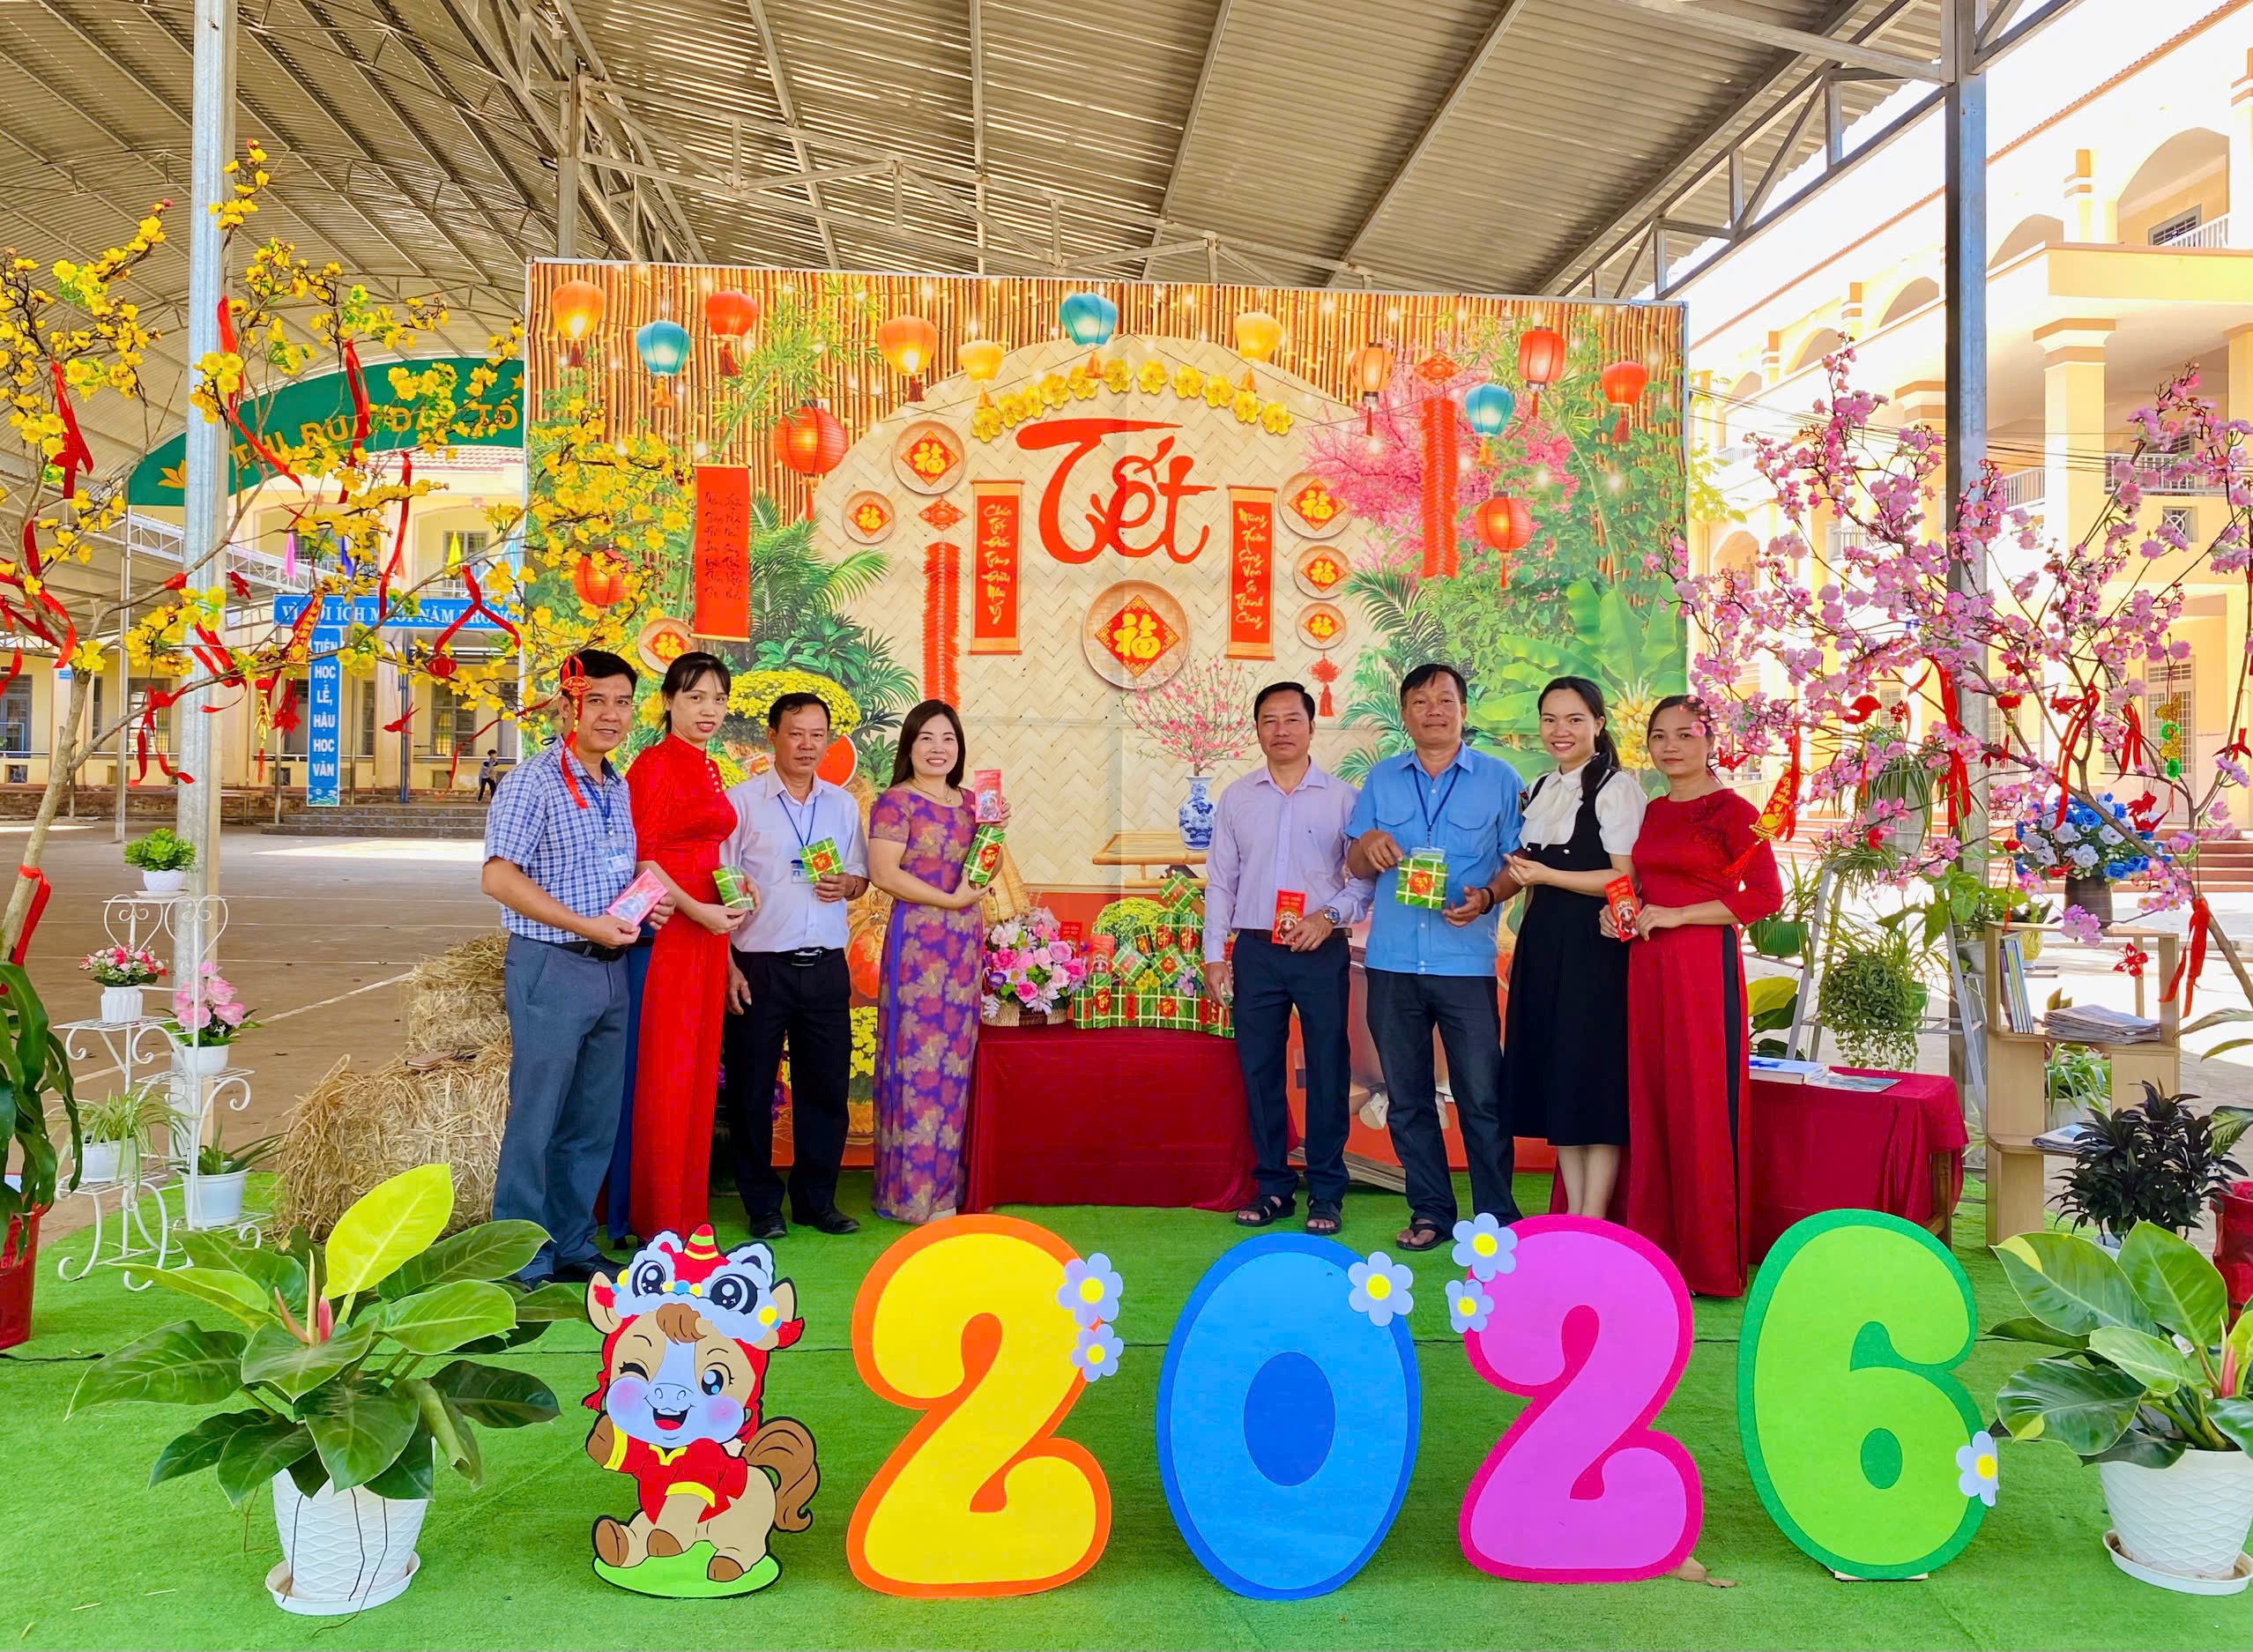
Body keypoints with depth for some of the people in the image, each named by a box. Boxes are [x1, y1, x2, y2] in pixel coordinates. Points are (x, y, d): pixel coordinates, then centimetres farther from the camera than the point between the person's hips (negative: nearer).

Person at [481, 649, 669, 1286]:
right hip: (551, 968, -7)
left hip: (611, 969, 7)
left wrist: (648, 903, 4)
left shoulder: (619, 787, 14)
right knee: (535, 1120, 0)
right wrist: (587, 925, -19)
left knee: (595, 1124, 13)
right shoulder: (534, 782, -10)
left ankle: (573, 1246, 25)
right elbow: (499, 877, -17)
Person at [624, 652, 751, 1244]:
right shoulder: (654, 764, -8)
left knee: (699, 1069, 11)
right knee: (664, 1072, -2)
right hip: (667, 930, -8)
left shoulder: (711, 771, 16)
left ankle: (688, 1212, 20)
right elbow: (639, 855, -13)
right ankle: (659, 1220, 8)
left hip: (707, 931, 8)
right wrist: (697, 911, -18)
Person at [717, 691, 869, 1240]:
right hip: (760, 966, -3)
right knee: (752, 1089, 4)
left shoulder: (843, 804, 12)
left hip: (826, 967, 4)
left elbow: (860, 877, 19)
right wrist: (728, 966, -9)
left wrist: (845, 884, -6)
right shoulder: (741, 801, -1)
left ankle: (817, 1199, 21)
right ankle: (762, 1204, 18)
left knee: (826, 1085, 7)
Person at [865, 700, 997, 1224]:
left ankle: (944, 1182, 18)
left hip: (964, 943, 7)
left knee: (954, 1059, 9)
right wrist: (949, 900, -13)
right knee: (920, 1058, -5)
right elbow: (883, 873, -14)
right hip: (917, 940, -6)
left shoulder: (968, 803, 15)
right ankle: (916, 1191, 4)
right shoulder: (896, 802, -5)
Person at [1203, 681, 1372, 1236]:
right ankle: (1273, 1186, 17)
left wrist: (1330, 916, -12)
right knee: (1259, 1070, 5)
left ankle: (1326, 1191, 13)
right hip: (1255, 950, 2)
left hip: (1322, 950, -2)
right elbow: (1220, 879, 10)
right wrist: (1214, 953, 6)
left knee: (1327, 1070, 1)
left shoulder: (1342, 796, 3)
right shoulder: (1236, 799, 9)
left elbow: (1366, 876, 3)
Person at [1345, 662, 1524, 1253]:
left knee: (1482, 1098, -2)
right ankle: (1431, 1212, 21)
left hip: (1466, 960, -3)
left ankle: (1497, 1219, 10)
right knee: (1406, 1097, 9)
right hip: (1392, 961, 3)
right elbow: (1354, 866, 14)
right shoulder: (1382, 779, 12)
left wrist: (1487, 897, -16)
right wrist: (1368, 845, -9)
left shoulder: (1499, 778, 4)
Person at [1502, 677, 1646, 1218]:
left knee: (1594, 1081, -4)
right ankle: (1571, 1218, 17)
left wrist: (1548, 876, -16)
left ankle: (1593, 1224, 3)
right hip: (1542, 947, 8)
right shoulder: (1540, 790, 17)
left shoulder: (1616, 787, -7)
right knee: (1552, 1078, 9)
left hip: (1593, 946, -8)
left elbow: (1627, 878, -13)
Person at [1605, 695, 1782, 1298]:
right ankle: (1656, 1245, 18)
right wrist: (1620, 911, 5)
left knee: (1702, 1105, -3)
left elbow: (1766, 894, -11)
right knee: (1649, 1100, 8)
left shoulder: (1731, 811, -5)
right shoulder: (1652, 811, 16)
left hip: (1703, 966, -7)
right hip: (1647, 967, 7)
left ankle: (1710, 1262, 7)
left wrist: (1675, 915, -13)